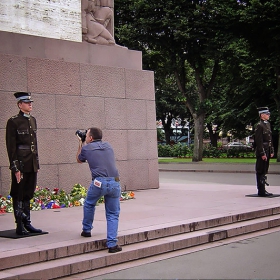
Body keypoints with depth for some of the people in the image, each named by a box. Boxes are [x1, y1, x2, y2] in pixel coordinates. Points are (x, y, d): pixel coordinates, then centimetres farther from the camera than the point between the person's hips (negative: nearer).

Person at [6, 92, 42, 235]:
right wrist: (15, 167, -15)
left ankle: (27, 223, 21)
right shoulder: (13, 122, -9)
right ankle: (20, 226, 8)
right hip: (21, 164, -7)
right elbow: (11, 146, -11)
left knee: (28, 195, 13)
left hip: (32, 164, 7)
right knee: (19, 196, 1)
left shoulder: (33, 120, 13)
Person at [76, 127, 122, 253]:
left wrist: (80, 144, 40)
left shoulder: (87, 148, 9)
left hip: (99, 182, -2)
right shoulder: (108, 146, 19)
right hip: (114, 182, 3)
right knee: (113, 214, 9)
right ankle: (112, 244, 0)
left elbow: (79, 160, 29)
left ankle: (86, 230, 37)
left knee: (89, 204, 27)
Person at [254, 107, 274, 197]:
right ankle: (261, 191, 0)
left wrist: (272, 151, 15)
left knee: (264, 171, 13)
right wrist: (262, 154, -19)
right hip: (262, 151, -9)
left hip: (267, 151, 9)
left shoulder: (268, 124, 15)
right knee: (260, 171, -3)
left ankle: (262, 190, 19)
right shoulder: (259, 126, -13)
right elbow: (259, 141, -17)